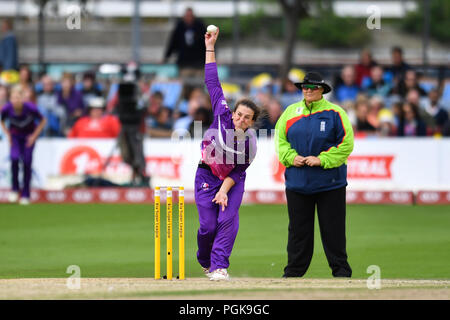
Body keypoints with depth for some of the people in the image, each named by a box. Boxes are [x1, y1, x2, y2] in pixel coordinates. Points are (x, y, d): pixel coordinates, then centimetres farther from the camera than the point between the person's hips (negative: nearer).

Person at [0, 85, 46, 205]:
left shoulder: (30, 108, -28)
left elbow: (42, 121, -9)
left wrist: (34, 135, -11)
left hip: (28, 136, -1)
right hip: (15, 135, 1)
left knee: (27, 163, -8)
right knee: (14, 159, -22)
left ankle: (25, 195, 3)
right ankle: (15, 189, -7)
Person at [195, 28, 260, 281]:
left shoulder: (250, 142, -15)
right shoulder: (222, 117, -16)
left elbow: (238, 171, -8)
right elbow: (213, 83, -11)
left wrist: (224, 190, -21)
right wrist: (210, 48, -11)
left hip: (232, 181, 0)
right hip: (207, 176, 0)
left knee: (228, 220, -15)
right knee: (208, 225, -4)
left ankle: (219, 267, -13)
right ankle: (205, 262, 22)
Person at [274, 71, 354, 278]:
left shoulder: (335, 113, -2)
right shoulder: (291, 112, 10)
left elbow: (346, 144, -5)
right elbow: (280, 139, 13)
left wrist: (321, 160, -13)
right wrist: (291, 157, -5)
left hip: (329, 182, -3)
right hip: (297, 181, 3)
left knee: (332, 229, -1)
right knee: (298, 229, 6)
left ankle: (340, 270, 8)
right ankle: (293, 271, 13)